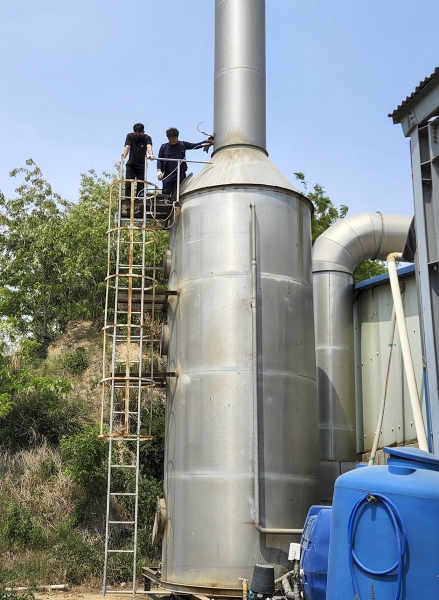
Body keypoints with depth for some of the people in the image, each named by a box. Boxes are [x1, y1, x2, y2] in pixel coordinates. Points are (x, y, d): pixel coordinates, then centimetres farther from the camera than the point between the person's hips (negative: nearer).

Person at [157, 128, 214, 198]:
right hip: (167, 175, 0)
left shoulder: (182, 145, 12)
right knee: (165, 194, -4)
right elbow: (159, 159, 8)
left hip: (180, 174, 0)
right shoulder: (164, 147, 11)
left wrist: (206, 141, 0)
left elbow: (195, 146, 11)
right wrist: (159, 170, -9)